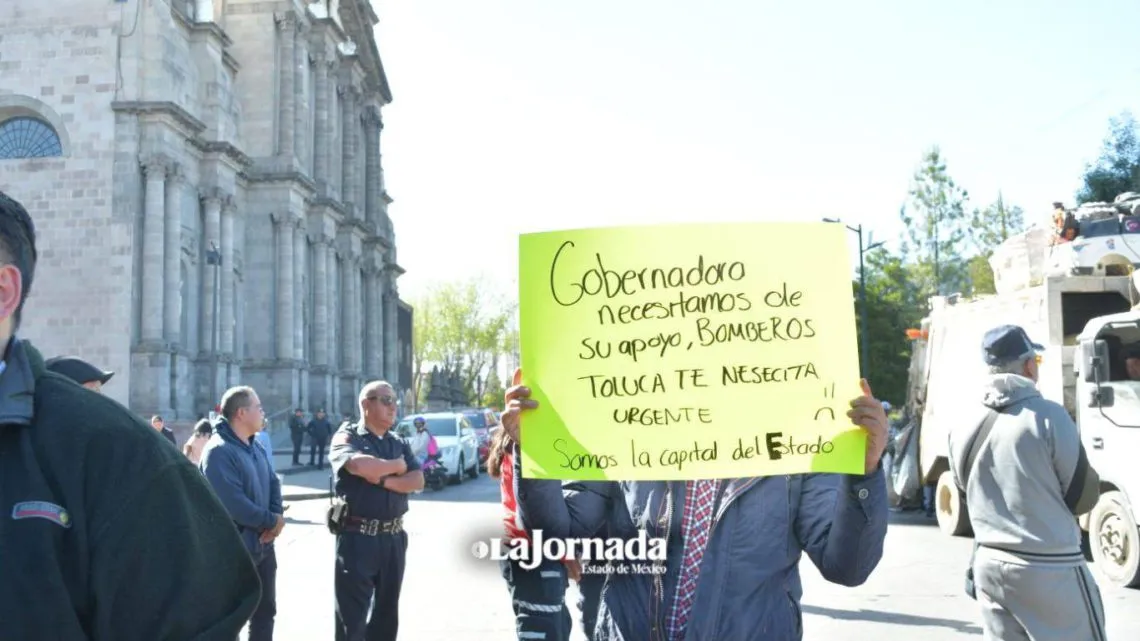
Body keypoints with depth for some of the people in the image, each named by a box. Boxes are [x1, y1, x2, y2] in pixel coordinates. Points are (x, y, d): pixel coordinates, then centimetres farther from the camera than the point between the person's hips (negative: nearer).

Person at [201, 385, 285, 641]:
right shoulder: (219, 451, -20)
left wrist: (276, 518, -10)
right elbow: (233, 504, -27)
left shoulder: (257, 447, 10)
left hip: (263, 545, 9)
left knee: (265, 611, 18)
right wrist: (272, 521, -17)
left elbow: (273, 483, 10)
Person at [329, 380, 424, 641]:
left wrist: (382, 479, -15)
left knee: (386, 613, 14)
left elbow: (417, 481, 1)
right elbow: (359, 465, -25)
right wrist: (397, 466, -7)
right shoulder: (346, 437, -3)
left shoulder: (399, 444, 14)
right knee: (352, 617, -3)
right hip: (357, 537, -6)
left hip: (393, 538, 6)